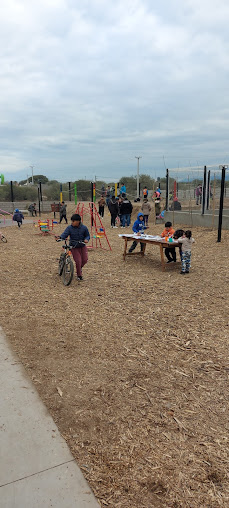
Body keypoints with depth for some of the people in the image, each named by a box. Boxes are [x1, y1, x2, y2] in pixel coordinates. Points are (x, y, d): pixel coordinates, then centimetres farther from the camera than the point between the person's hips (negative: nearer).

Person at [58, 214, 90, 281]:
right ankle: (79, 275, 11)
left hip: (82, 246, 2)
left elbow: (87, 235, 5)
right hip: (74, 247, -2)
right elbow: (65, 234, -19)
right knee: (78, 261, -10)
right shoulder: (69, 228, -9)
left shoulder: (84, 228, -5)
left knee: (85, 260, -5)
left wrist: (86, 239, -17)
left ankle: (80, 267, 32)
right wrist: (60, 237, -40)